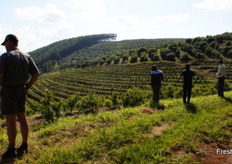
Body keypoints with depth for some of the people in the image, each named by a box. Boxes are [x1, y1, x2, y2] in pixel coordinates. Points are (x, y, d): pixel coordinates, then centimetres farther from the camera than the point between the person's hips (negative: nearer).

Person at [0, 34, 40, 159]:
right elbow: (36, 73, 7)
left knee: (10, 120, -1)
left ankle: (11, 150, 7)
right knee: (22, 118, 12)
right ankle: (24, 146, 21)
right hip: (21, 90, 6)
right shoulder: (26, 56, 8)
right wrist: (27, 87, 10)